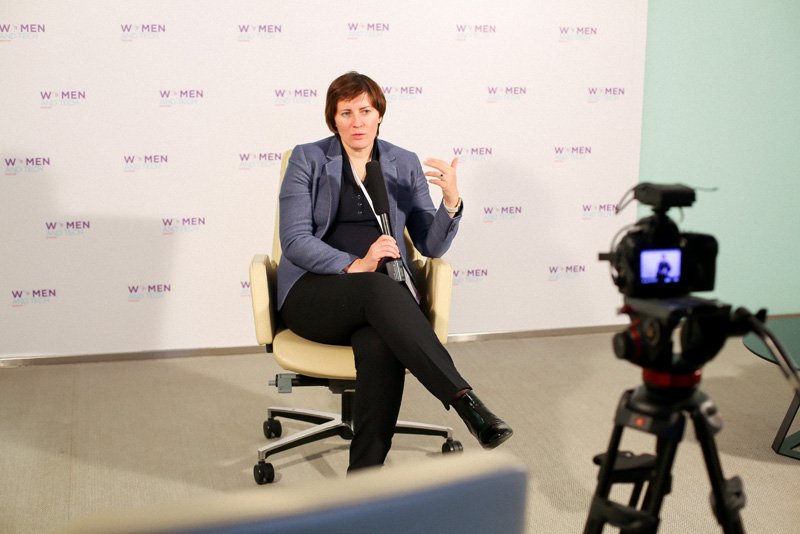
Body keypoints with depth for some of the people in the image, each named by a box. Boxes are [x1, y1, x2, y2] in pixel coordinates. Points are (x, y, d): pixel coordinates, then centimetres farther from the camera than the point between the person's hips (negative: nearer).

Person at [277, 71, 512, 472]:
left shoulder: (404, 164, 12)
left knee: (380, 346, -36)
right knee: (379, 289, -38)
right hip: (314, 292, -2)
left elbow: (432, 246, 9)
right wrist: (355, 266, -19)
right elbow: (295, 241, -5)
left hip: (380, 296, 2)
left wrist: (451, 201, -10)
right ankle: (466, 401, -46)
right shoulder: (307, 160, 5)